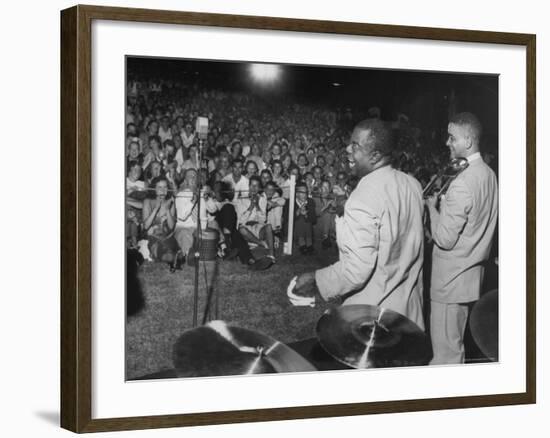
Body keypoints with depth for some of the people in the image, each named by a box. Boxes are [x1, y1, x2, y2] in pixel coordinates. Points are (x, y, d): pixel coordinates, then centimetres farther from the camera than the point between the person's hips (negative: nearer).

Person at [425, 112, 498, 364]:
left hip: (452, 278, -10)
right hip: (473, 271, 10)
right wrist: (443, 206, 12)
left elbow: (445, 239, -21)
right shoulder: (489, 175, 5)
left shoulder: (462, 184, -24)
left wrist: (432, 207, -7)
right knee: (455, 346, 20)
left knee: (445, 351, 0)